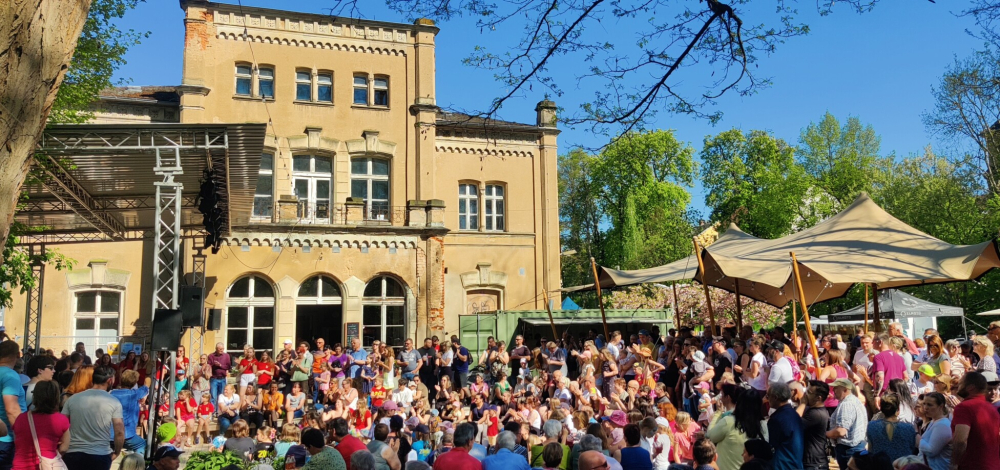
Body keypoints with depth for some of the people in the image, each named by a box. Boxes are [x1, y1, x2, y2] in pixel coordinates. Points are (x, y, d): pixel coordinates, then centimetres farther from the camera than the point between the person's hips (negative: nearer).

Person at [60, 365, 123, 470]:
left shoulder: (73, 398, 3)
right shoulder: (114, 403, -5)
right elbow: (120, 432, -9)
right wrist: (116, 453, 7)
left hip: (73, 454, 3)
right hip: (100, 456, -2)